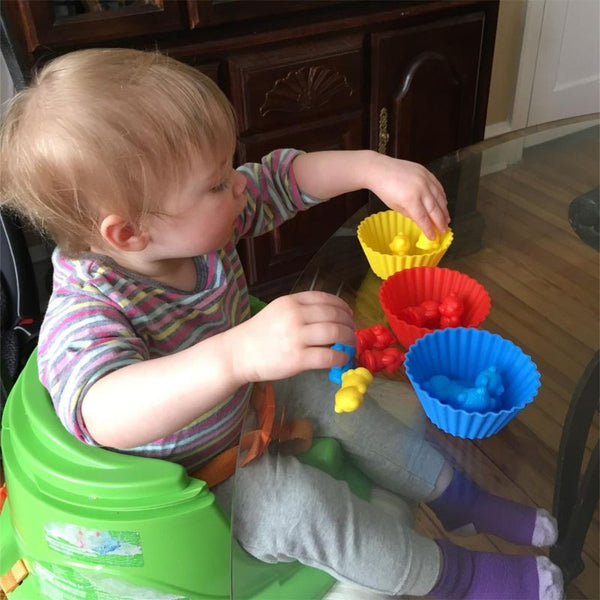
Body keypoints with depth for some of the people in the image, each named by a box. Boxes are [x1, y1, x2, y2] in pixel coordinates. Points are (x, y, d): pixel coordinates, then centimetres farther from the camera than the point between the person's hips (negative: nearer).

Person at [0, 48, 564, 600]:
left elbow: (283, 177, -8)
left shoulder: (197, 224, -16)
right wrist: (239, 353, -69)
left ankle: (460, 500, 27)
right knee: (290, 497, -27)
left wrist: (372, 168, -21)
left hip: (243, 398, 8)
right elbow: (106, 414, -56)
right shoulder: (82, 312, -37)